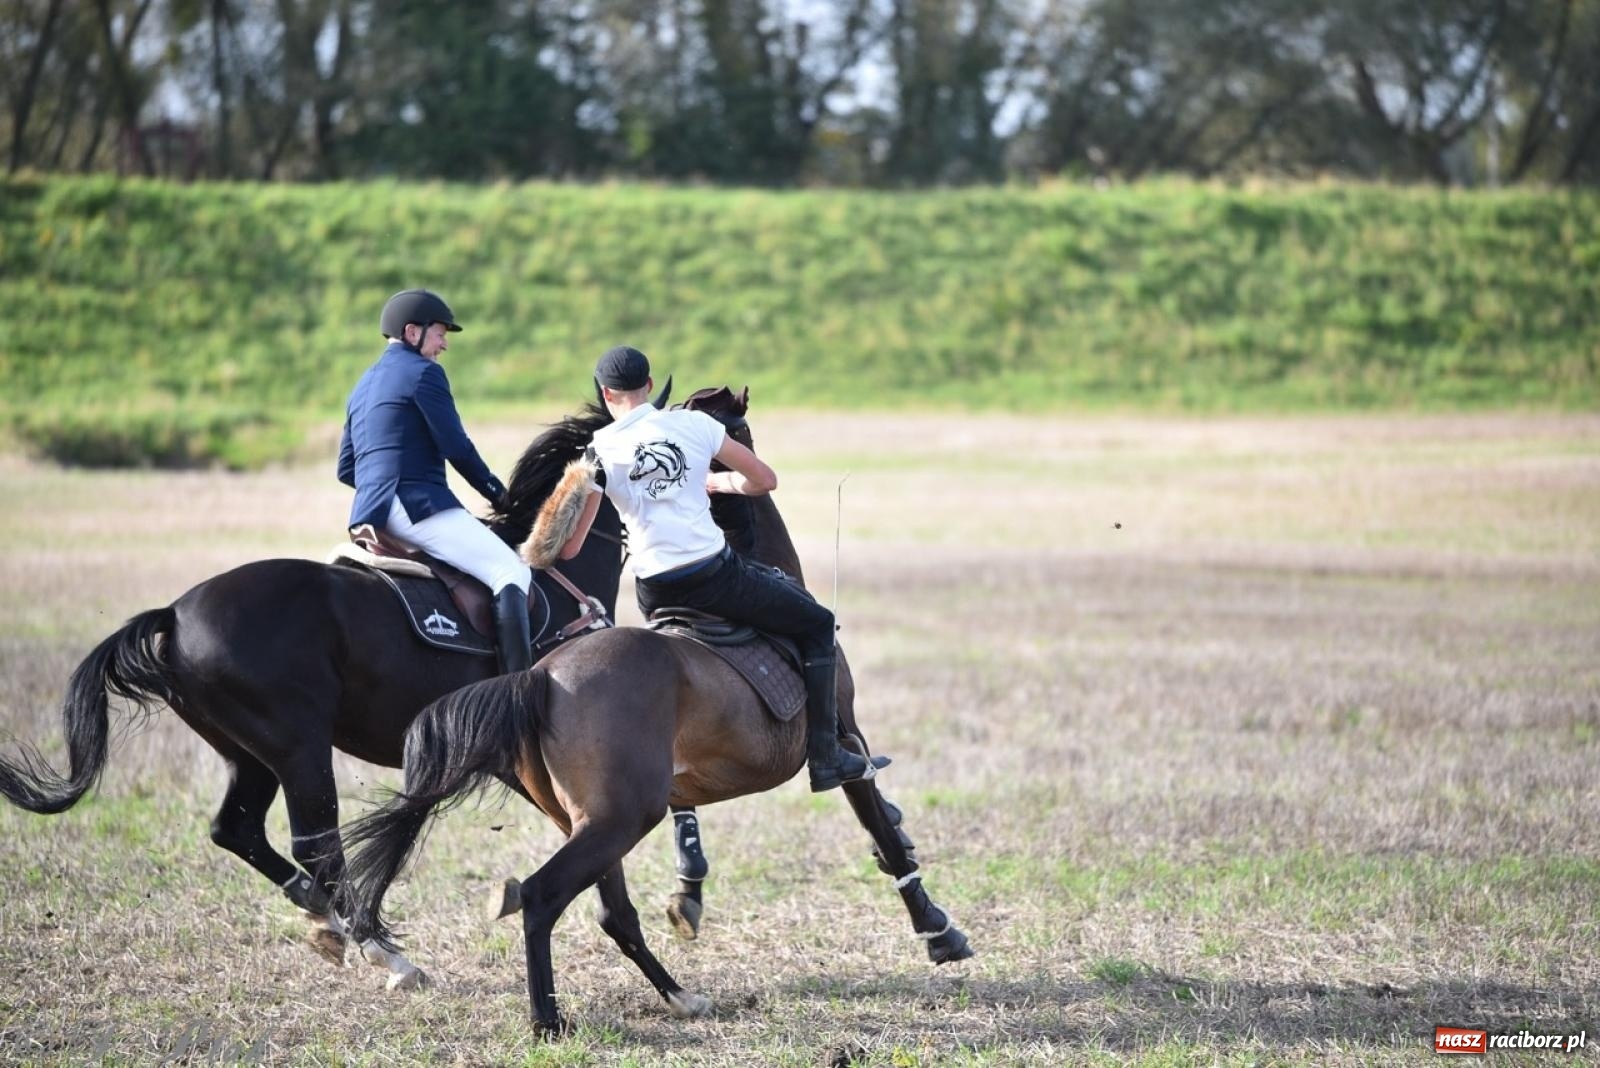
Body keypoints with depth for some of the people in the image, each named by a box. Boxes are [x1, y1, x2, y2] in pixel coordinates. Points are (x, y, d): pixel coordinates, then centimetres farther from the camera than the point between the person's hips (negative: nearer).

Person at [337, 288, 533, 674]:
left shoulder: (363, 385, 24)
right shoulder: (423, 372, -2)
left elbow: (346, 469, 25)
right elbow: (456, 448, -7)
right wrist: (496, 493, 6)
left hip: (367, 514, 9)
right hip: (416, 505, -9)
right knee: (513, 572, -16)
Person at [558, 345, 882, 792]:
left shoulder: (599, 448, 2)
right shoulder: (693, 424, 1)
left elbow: (569, 548, 2)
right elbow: (764, 480, 9)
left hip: (655, 595, 3)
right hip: (714, 575, -3)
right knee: (816, 624, 15)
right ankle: (827, 758, 9)